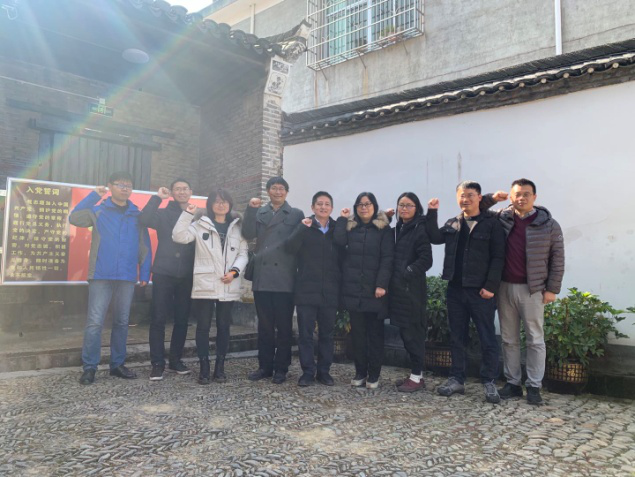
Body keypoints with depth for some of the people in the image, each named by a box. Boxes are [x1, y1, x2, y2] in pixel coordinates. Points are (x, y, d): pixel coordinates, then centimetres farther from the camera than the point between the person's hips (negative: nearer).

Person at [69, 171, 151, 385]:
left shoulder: (137, 214, 8)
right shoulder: (98, 209, 5)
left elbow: (145, 246, 8)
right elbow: (74, 218, -11)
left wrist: (144, 273, 0)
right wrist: (93, 196, -9)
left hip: (127, 277, 3)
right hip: (101, 275, -2)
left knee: (121, 322, 10)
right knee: (95, 322, -5)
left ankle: (117, 364, 21)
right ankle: (89, 367, 3)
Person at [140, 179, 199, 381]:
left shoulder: (197, 216, 9)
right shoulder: (164, 214, 6)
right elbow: (144, 220, -13)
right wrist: (157, 197, -10)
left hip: (186, 276, 2)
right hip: (163, 273, -2)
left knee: (182, 319, 8)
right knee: (158, 319, -1)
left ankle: (176, 360, 22)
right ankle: (157, 363, 7)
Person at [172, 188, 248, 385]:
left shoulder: (237, 227, 10)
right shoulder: (201, 225, 5)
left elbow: (243, 253, 8)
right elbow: (179, 236, -7)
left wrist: (234, 271, -8)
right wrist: (188, 213, -12)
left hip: (228, 286, 2)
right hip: (205, 284, -2)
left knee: (224, 326, 8)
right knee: (203, 326, 0)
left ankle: (220, 366, 19)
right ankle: (204, 368, 11)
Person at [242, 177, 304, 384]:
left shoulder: (296, 215, 7)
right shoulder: (258, 213, 14)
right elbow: (248, 234, -1)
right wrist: (251, 209, -9)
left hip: (284, 279, -2)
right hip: (262, 278, 3)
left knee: (284, 327, 3)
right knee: (264, 326, 9)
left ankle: (281, 368, 13)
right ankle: (265, 366, 18)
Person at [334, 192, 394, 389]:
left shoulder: (383, 228, 2)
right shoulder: (350, 226, 12)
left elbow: (387, 258, -6)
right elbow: (339, 242, -8)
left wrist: (382, 284, -15)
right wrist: (342, 219, -3)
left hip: (374, 289, -3)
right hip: (353, 289, 3)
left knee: (375, 332, 4)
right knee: (357, 332, 7)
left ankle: (374, 375, 12)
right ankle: (360, 372, 16)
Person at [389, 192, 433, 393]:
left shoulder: (420, 229, -7)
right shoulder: (396, 230, 15)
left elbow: (426, 260, -15)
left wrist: (407, 273, -17)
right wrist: (393, 279, 6)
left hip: (412, 289, -7)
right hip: (398, 288, 7)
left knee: (413, 332, -2)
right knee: (405, 332, 11)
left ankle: (417, 376, 8)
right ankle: (415, 374, 21)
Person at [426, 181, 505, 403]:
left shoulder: (491, 223, -4)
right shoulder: (452, 224, 13)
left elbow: (498, 257, -8)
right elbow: (435, 238, 1)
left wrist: (491, 286, -15)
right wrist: (432, 213, -5)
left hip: (480, 291, -5)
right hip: (455, 289, 5)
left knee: (487, 339, 2)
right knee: (457, 338, 12)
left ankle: (489, 382, 13)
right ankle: (456, 379, 21)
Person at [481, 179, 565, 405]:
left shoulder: (548, 224, -1)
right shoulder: (501, 218, 3)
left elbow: (557, 259, 0)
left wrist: (552, 289, -4)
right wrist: (491, 199, -3)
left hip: (532, 289, -2)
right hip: (504, 287, 3)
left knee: (535, 340, 5)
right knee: (509, 339, 10)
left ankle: (534, 386, 14)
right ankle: (513, 383, 21)